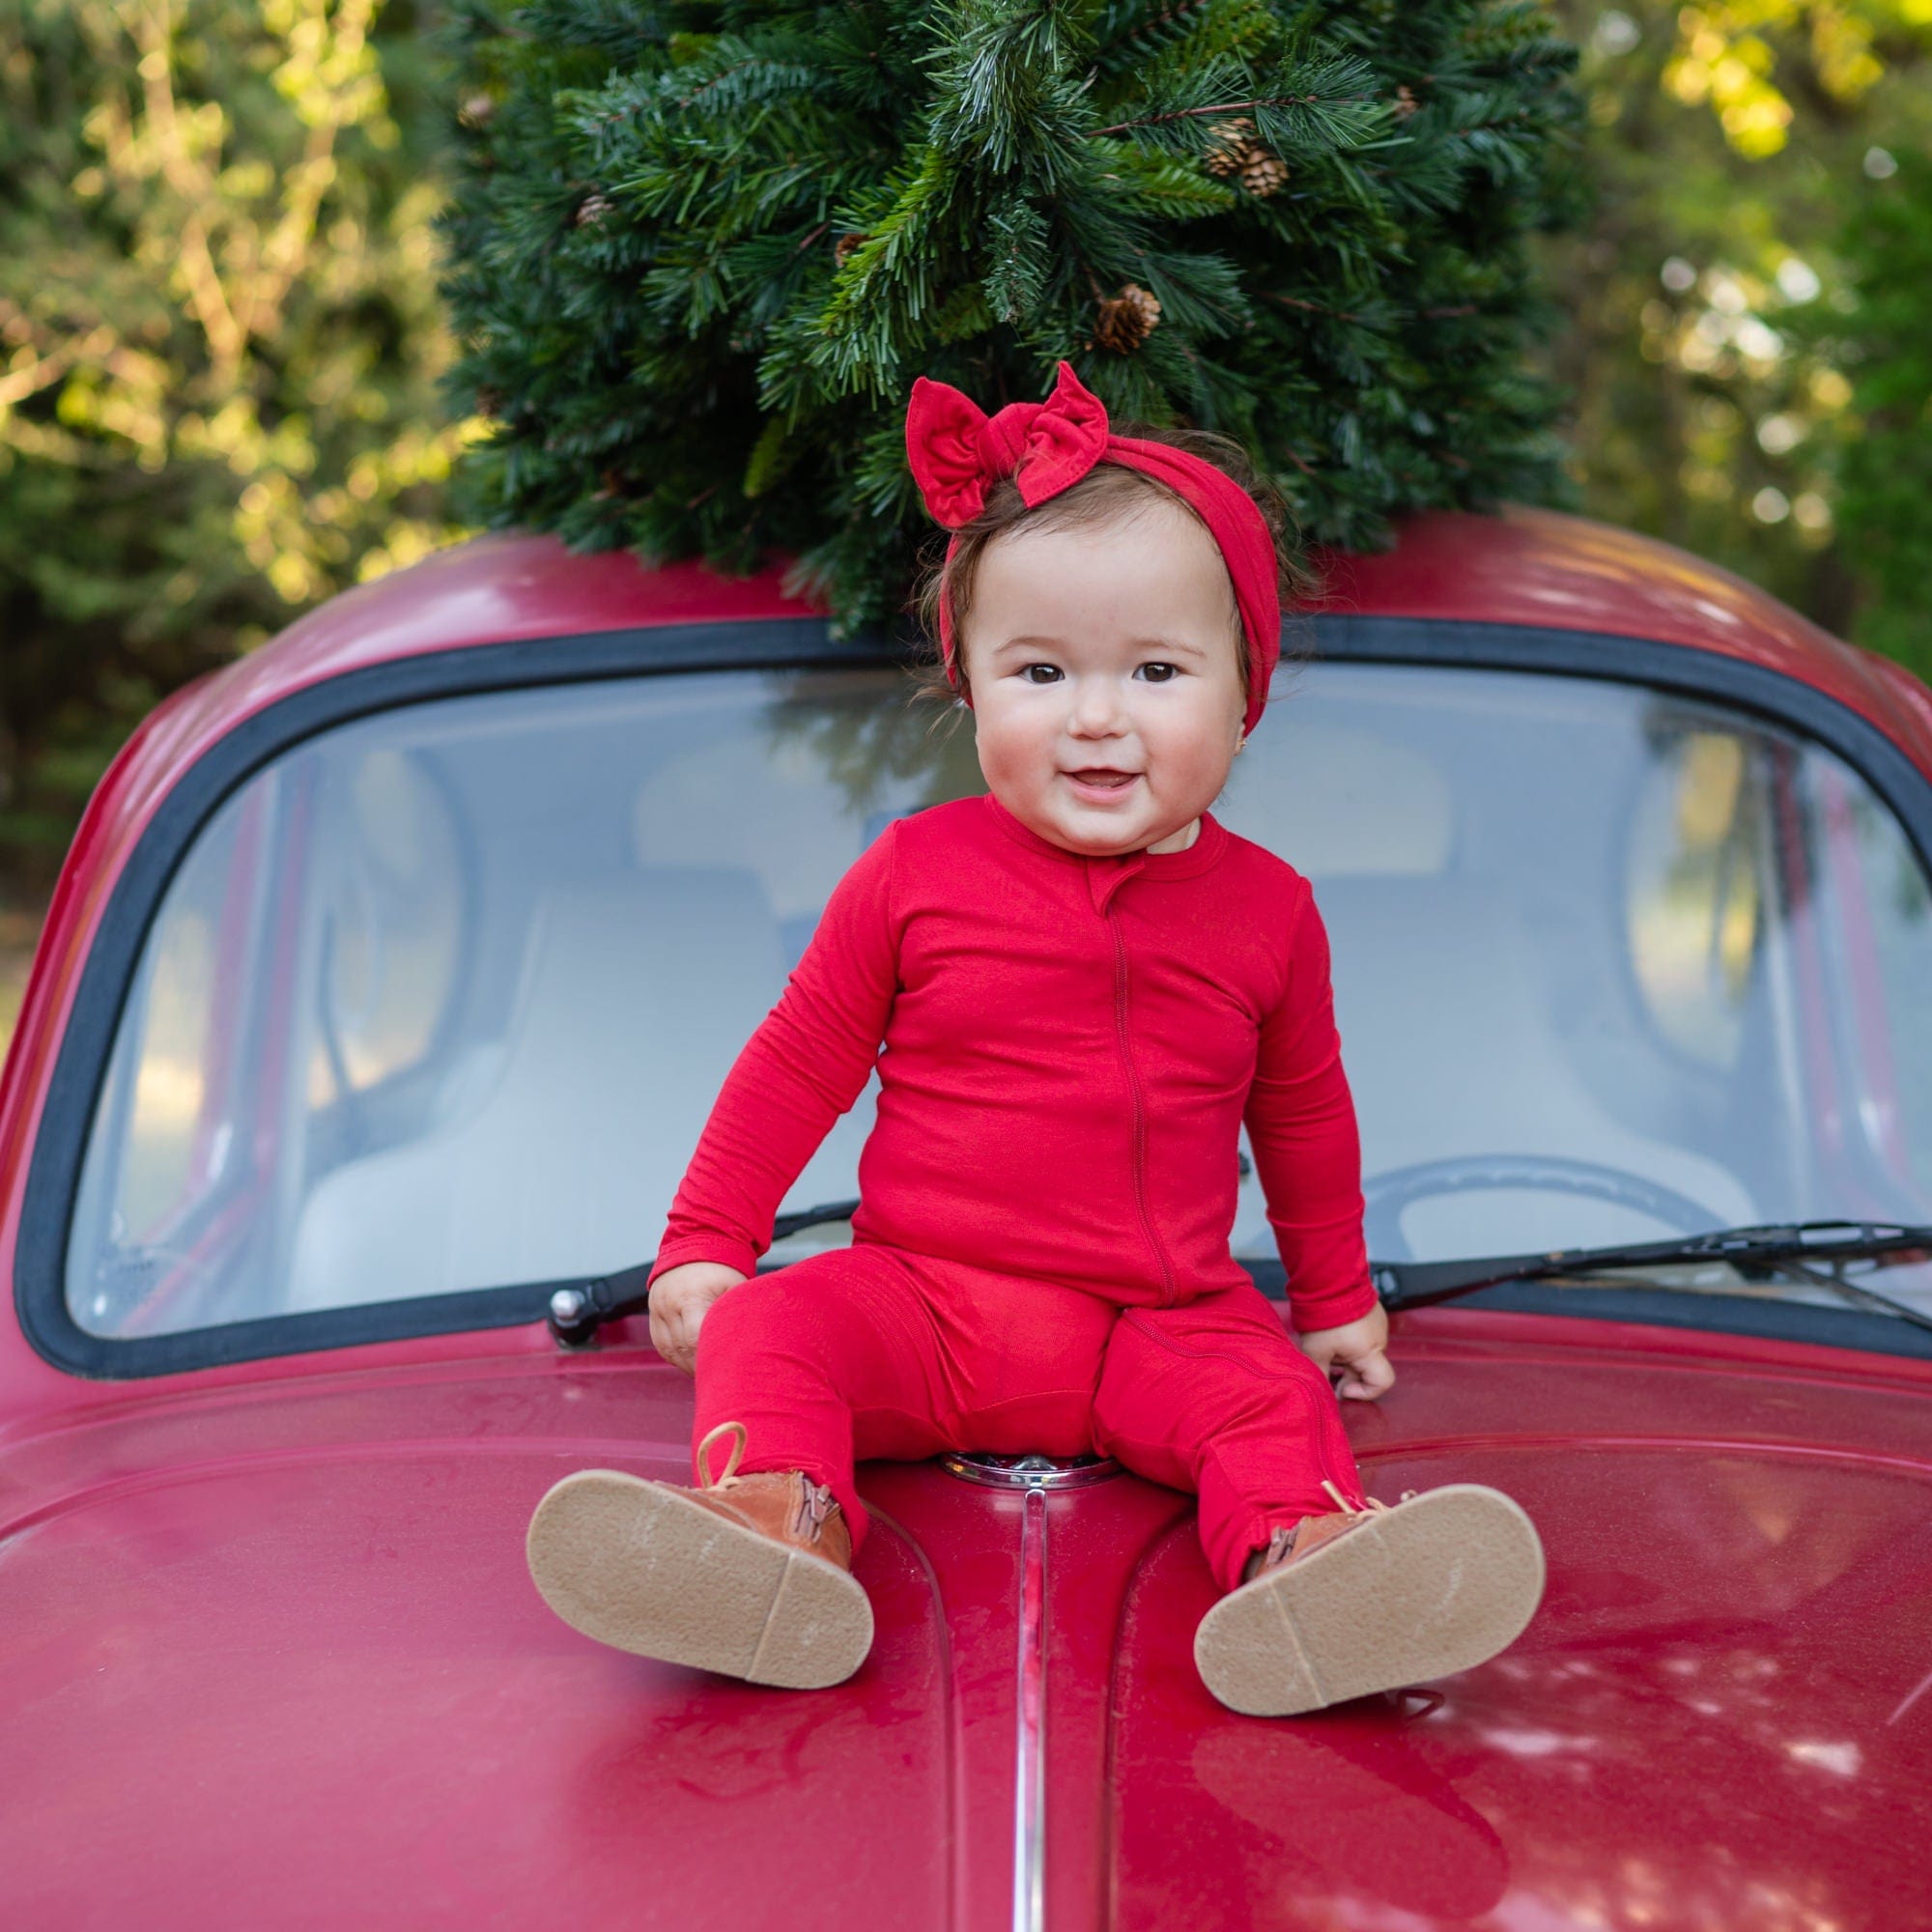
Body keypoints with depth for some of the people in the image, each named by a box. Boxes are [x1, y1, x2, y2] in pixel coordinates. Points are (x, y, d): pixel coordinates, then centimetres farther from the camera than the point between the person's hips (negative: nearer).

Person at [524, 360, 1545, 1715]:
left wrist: (1336, 1298, 27)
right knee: (768, 1327, -26)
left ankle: (1305, 1557, -53)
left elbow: (1303, 1114, 20)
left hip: (1158, 1322, 0)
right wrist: (703, 1245, 7)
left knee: (1272, 1395, -29)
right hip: (921, 1296, 0)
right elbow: (796, 1065, 10)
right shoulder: (915, 874, 0)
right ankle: (774, 1520, -49)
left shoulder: (1266, 908, 4)